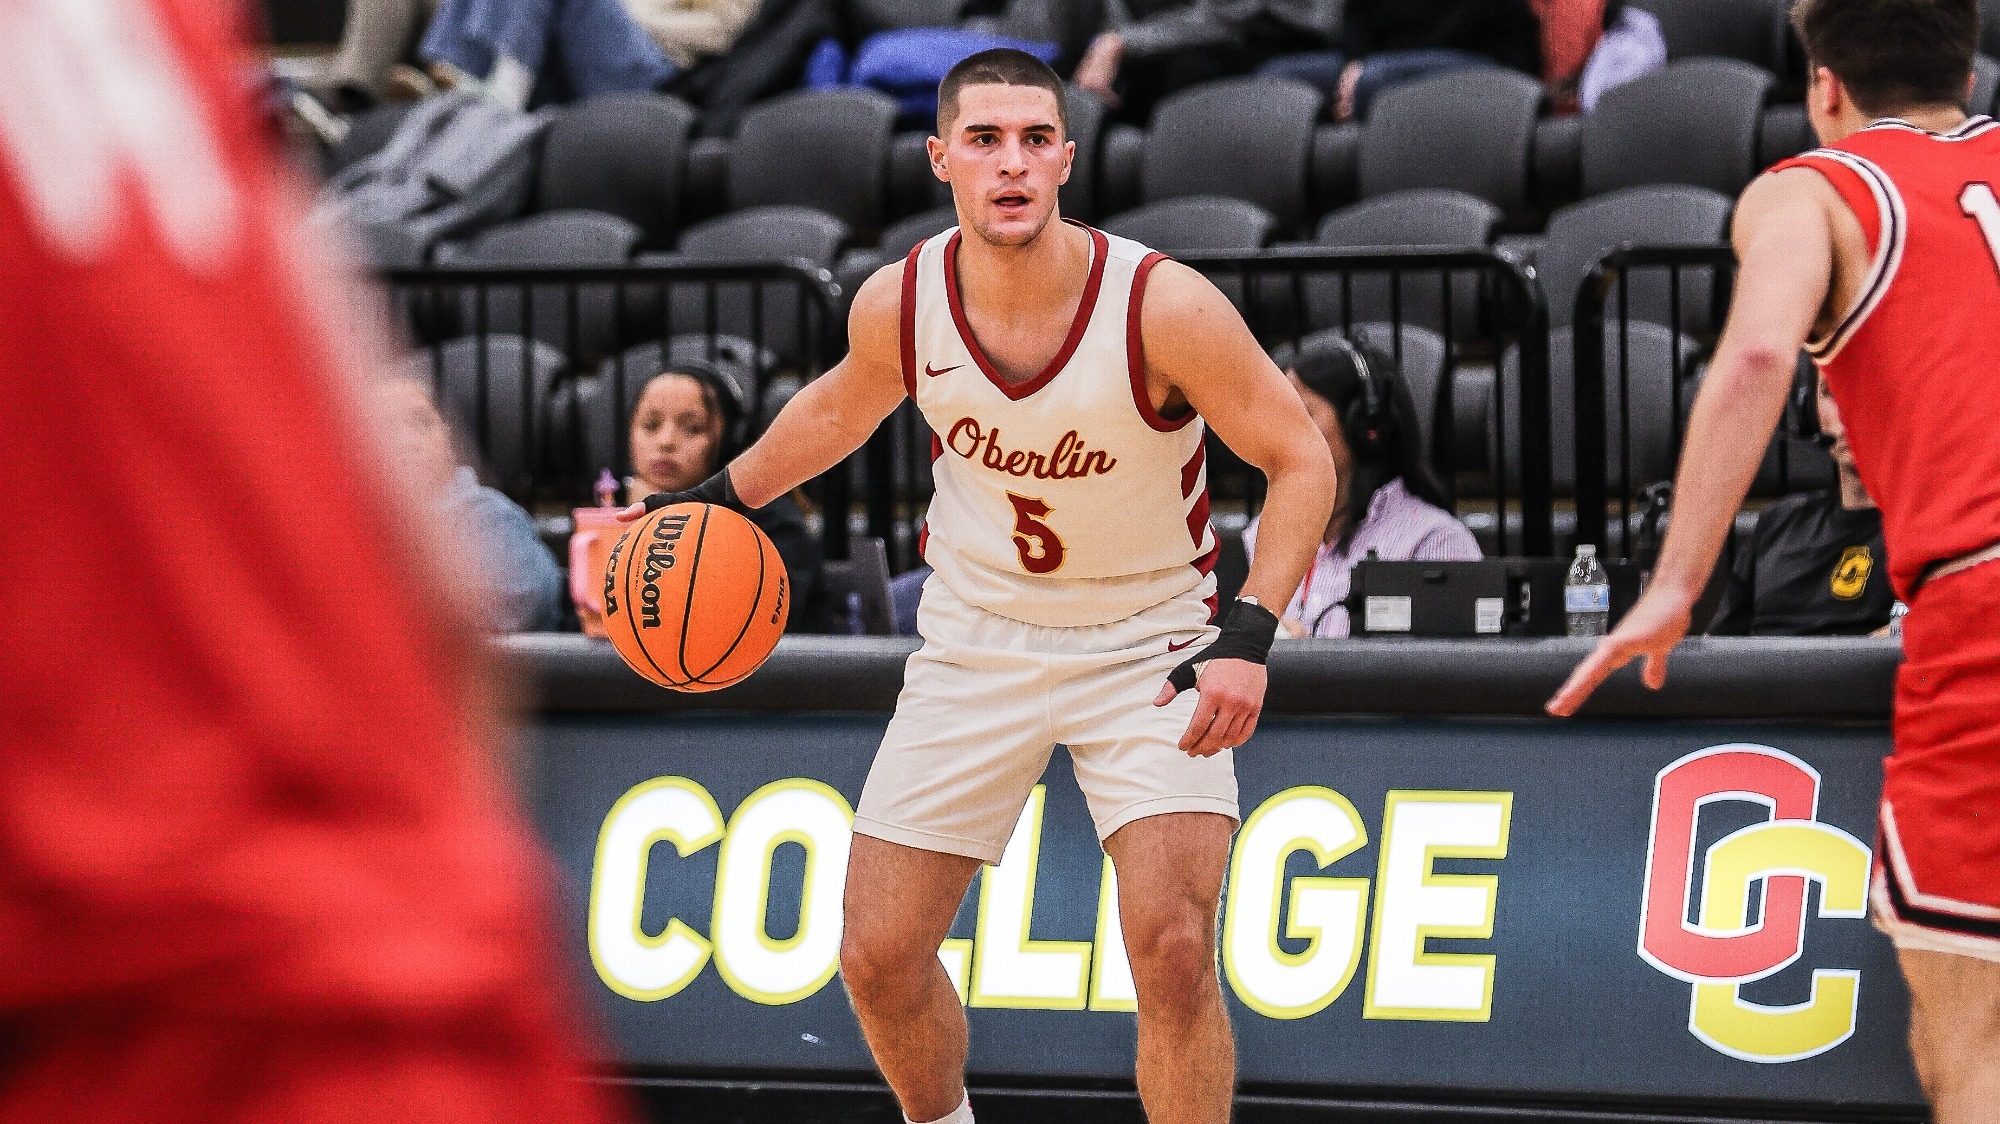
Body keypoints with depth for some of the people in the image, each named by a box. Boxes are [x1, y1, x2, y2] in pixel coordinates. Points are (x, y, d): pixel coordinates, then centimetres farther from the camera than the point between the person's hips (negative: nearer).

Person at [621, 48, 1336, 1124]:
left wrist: (1247, 636, -27)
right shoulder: (897, 304, -14)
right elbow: (841, 405, 11)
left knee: (1173, 950, -20)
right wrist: (718, 495, 16)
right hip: (976, 644, 3)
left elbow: (1300, 460, -16)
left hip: (1146, 646, -3)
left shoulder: (1165, 306, -26)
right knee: (880, 957, 2)